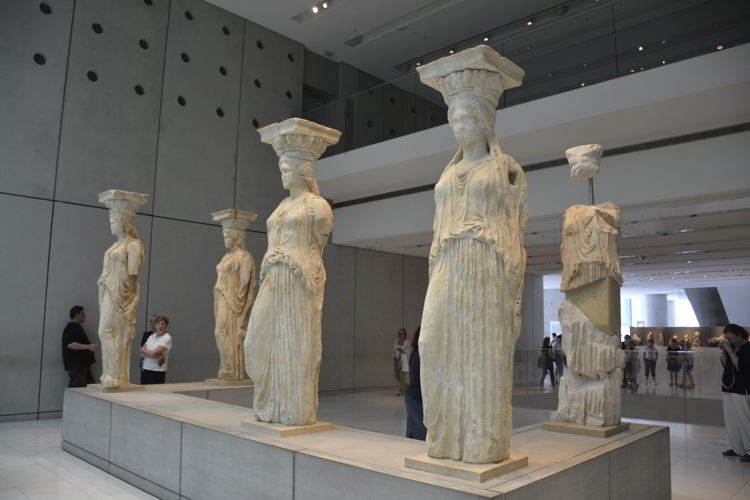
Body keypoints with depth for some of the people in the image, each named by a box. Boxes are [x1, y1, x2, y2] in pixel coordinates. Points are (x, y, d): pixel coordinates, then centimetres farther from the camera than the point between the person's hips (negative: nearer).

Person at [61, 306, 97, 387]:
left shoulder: (76, 327, 20)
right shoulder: (71, 328, -12)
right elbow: (70, 344, -25)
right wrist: (88, 347, -25)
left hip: (82, 364, 10)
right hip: (76, 365, -10)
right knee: (77, 387, -11)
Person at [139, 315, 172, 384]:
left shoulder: (167, 338, -8)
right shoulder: (151, 336, 12)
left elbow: (154, 353, -17)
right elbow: (142, 352, 2)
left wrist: (145, 351, 2)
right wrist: (158, 356, -13)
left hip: (157, 372, -6)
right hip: (145, 370, 6)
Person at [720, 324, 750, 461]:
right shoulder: (732, 347, 10)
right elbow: (725, 364, 13)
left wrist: (730, 351, -20)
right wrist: (723, 351, -1)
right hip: (728, 388, 8)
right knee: (730, 420, 10)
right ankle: (736, 448, 18)